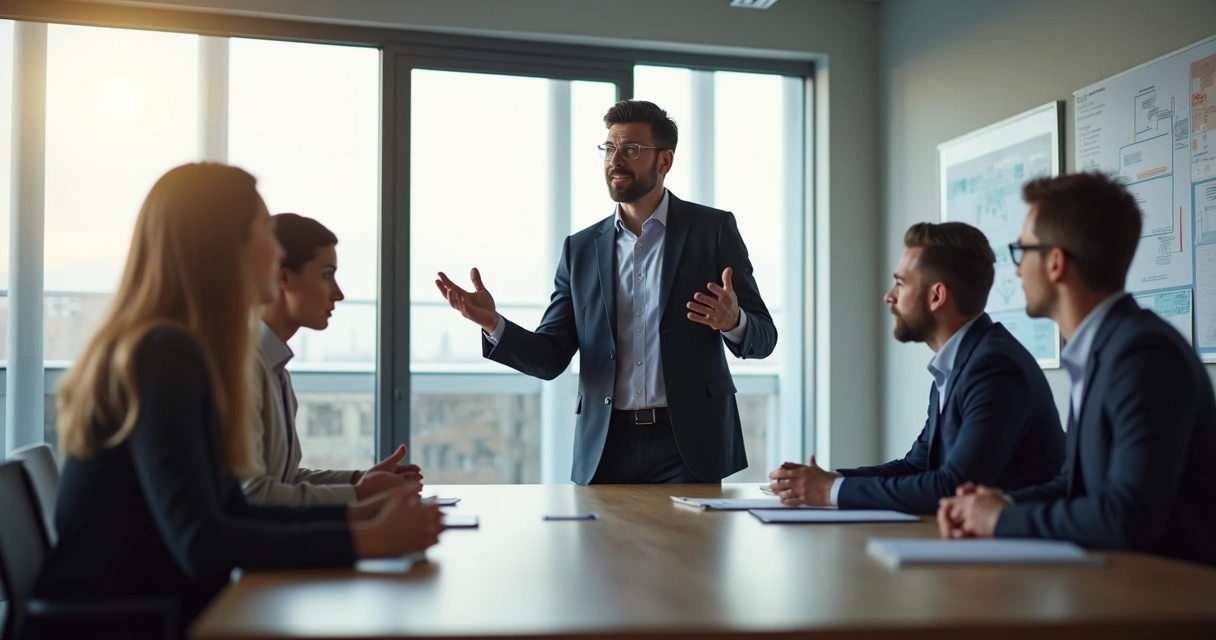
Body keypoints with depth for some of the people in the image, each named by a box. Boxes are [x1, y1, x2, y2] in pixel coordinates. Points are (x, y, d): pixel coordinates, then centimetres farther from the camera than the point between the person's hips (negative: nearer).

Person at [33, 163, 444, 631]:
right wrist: (365, 540, -23)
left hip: (151, 609, 8)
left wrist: (353, 514, 0)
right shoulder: (163, 358, -18)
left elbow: (231, 514, 10)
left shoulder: (181, 352, 9)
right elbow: (200, 545, -26)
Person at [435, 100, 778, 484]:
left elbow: (763, 337, -1)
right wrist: (493, 324, -13)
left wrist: (734, 323, -25)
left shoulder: (712, 229, 1)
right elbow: (550, 358, 6)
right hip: (605, 449, 3)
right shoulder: (581, 249, 9)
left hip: (689, 443, -2)